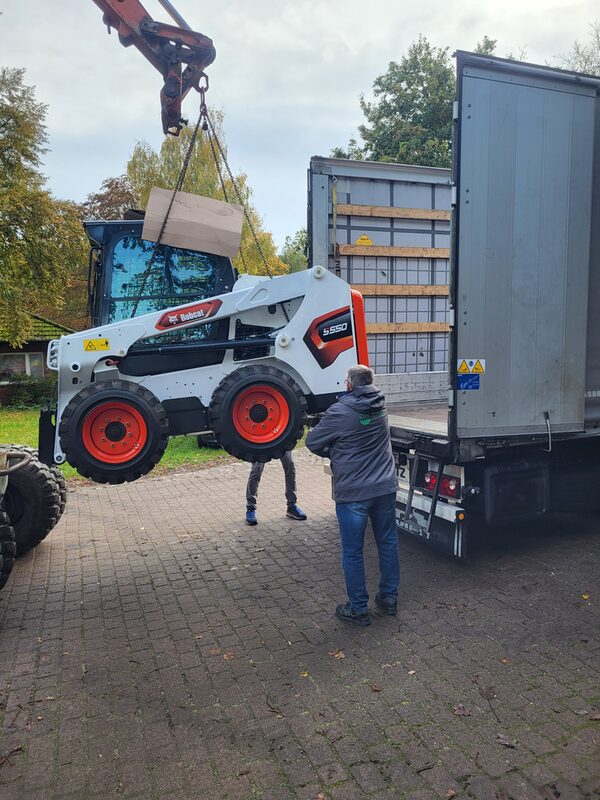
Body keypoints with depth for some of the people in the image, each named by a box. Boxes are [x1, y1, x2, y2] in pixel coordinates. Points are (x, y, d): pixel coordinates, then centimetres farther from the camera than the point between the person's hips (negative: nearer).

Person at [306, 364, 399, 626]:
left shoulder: (339, 412, -15)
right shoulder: (380, 406, 3)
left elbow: (312, 442, -5)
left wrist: (331, 452, 12)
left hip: (353, 493, -6)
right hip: (385, 487, 6)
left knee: (352, 552, 7)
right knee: (388, 543, 19)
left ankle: (358, 609, 17)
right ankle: (389, 598, 31)